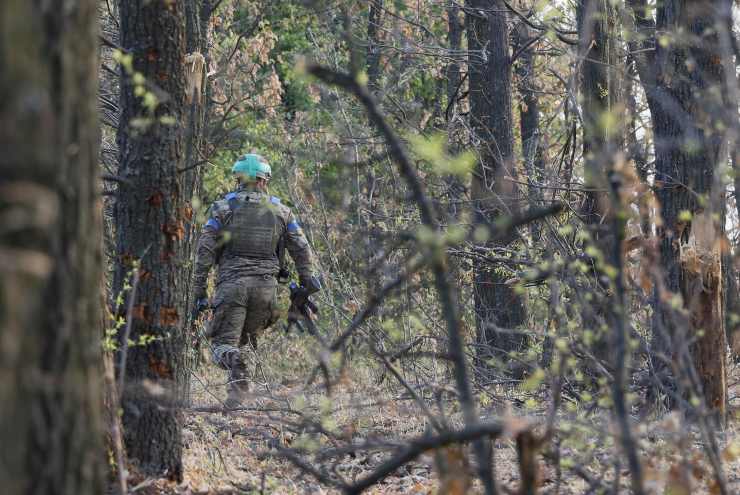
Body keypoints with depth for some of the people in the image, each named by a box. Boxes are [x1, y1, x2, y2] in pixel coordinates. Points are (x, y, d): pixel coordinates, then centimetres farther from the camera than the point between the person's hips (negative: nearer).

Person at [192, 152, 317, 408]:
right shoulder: (281, 210, 12)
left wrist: (199, 291, 2)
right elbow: (302, 250, 8)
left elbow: (205, 250, -1)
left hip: (232, 283, -2)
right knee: (247, 341, 15)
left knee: (223, 343, -1)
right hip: (267, 286, 2)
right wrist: (307, 285, 14)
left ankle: (235, 364, -35)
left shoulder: (223, 207, 5)